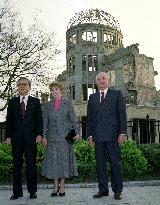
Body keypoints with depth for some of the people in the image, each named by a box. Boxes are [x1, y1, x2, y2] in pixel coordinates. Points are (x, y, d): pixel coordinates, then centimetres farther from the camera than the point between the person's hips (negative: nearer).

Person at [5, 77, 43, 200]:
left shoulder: (35, 101, 7)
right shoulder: (12, 102, 12)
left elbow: (39, 119, 3)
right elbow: (9, 119, 8)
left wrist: (39, 134, -8)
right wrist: (8, 136, 0)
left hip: (31, 138, -1)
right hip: (16, 138, 2)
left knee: (31, 164, 4)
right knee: (17, 164, 6)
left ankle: (32, 191, 14)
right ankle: (17, 191, 15)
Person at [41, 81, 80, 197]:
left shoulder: (67, 103, 3)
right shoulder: (48, 105, 11)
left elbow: (73, 119, 0)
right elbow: (45, 121, 10)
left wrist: (77, 133, -9)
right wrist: (44, 136, 2)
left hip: (65, 135, -3)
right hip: (52, 136, 3)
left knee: (64, 159, -1)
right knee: (53, 160, 2)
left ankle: (62, 186, 9)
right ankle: (56, 186, 13)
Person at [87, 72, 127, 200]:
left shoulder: (116, 94, 7)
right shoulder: (92, 97, 16)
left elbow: (122, 114, 1)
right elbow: (89, 117, 13)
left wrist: (122, 132, -7)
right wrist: (90, 135, 6)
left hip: (112, 135, -3)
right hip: (98, 136, 3)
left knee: (115, 163, 1)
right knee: (100, 163, 7)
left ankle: (117, 190, 12)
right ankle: (103, 189, 17)